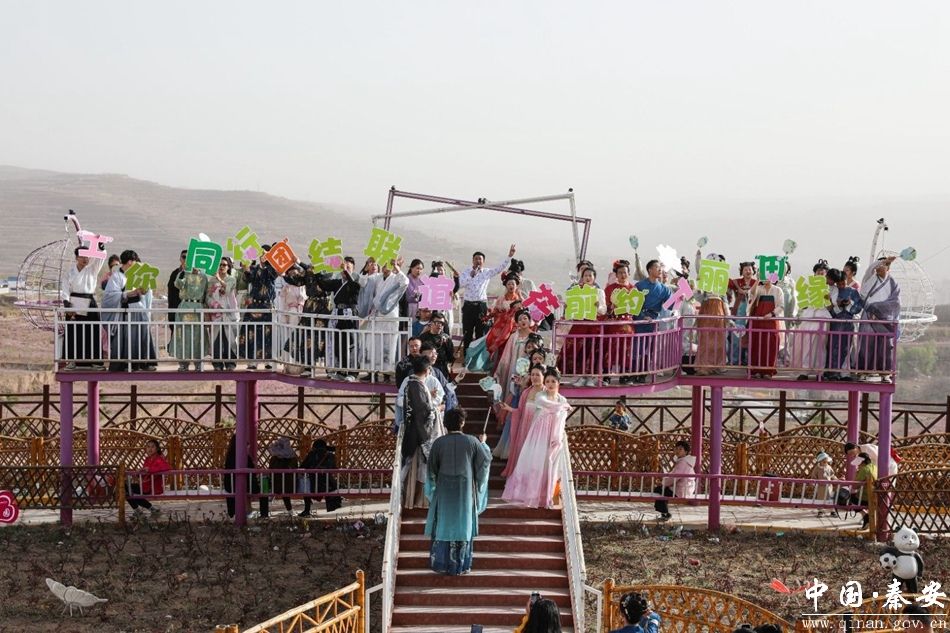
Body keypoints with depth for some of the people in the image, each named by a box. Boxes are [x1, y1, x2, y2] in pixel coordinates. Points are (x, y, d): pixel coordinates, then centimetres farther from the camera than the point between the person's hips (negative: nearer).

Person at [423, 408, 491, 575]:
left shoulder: (438, 443, -10)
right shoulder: (472, 442, -10)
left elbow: (431, 468, -1)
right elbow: (486, 461, 2)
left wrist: (434, 485, 18)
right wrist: (483, 443, 19)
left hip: (444, 491, 0)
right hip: (465, 492, 0)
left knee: (443, 525, 11)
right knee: (462, 525, 10)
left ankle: (441, 563, 12)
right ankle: (459, 565, 13)